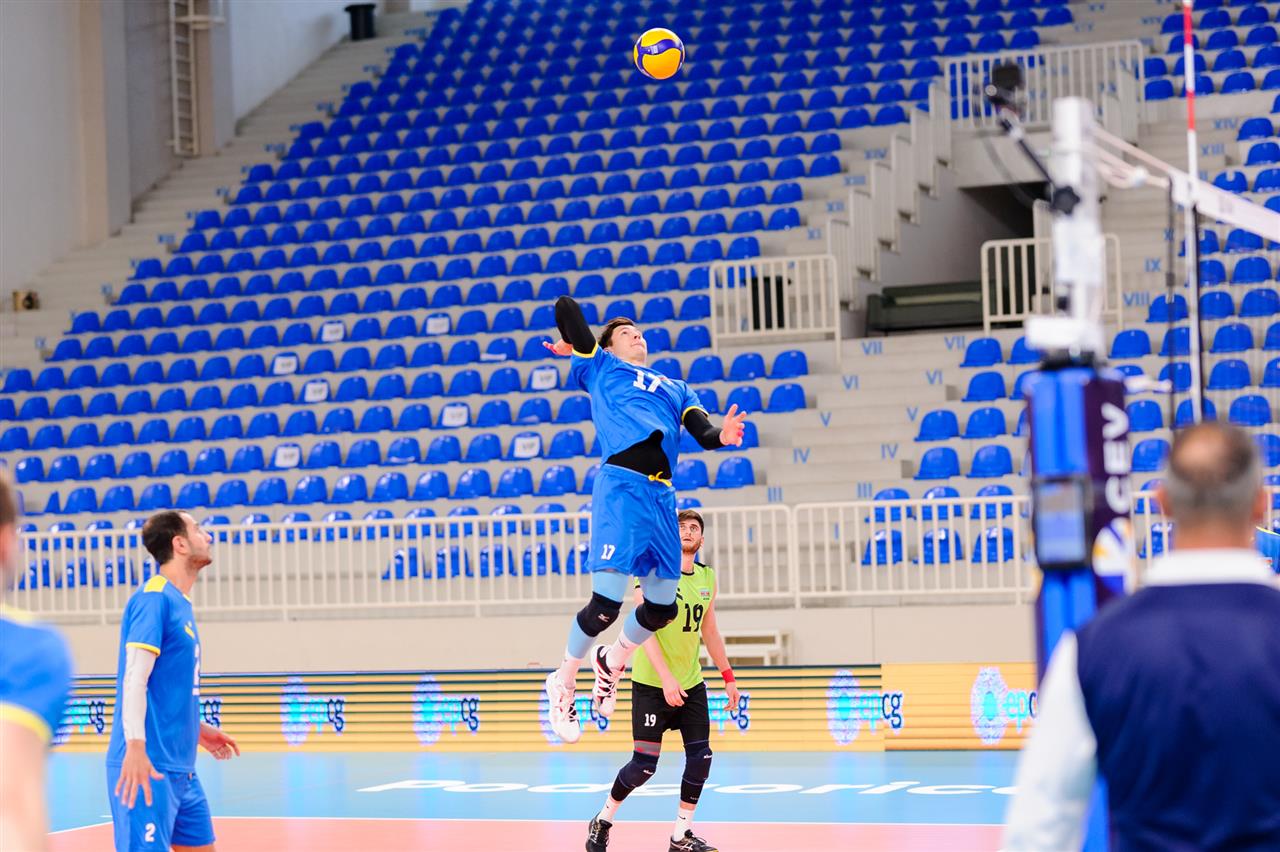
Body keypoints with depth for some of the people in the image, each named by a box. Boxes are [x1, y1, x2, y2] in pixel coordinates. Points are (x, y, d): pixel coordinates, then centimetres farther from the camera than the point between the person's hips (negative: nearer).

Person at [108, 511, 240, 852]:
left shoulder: (181, 604, 16)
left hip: (181, 768, 10)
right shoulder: (154, 597, -11)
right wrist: (135, 747, -27)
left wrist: (198, 729, 29)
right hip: (151, 766, -10)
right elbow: (134, 678, -19)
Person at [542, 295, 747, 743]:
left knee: (662, 606, 9)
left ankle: (612, 662, 37)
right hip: (621, 485, -6)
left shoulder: (676, 388, 30)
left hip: (661, 494, 6)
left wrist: (722, 435, -8)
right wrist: (573, 346, 27)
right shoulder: (600, 368, 16)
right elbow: (566, 307, 10)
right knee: (607, 602, -14)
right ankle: (563, 681, 7)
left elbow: (704, 433, 13)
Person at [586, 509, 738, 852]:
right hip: (651, 684, -6)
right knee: (645, 763, -7)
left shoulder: (707, 578, 6)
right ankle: (602, 822, 15)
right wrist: (666, 678, -28)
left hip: (691, 683, 6)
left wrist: (728, 676, 15)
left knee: (701, 757, -2)